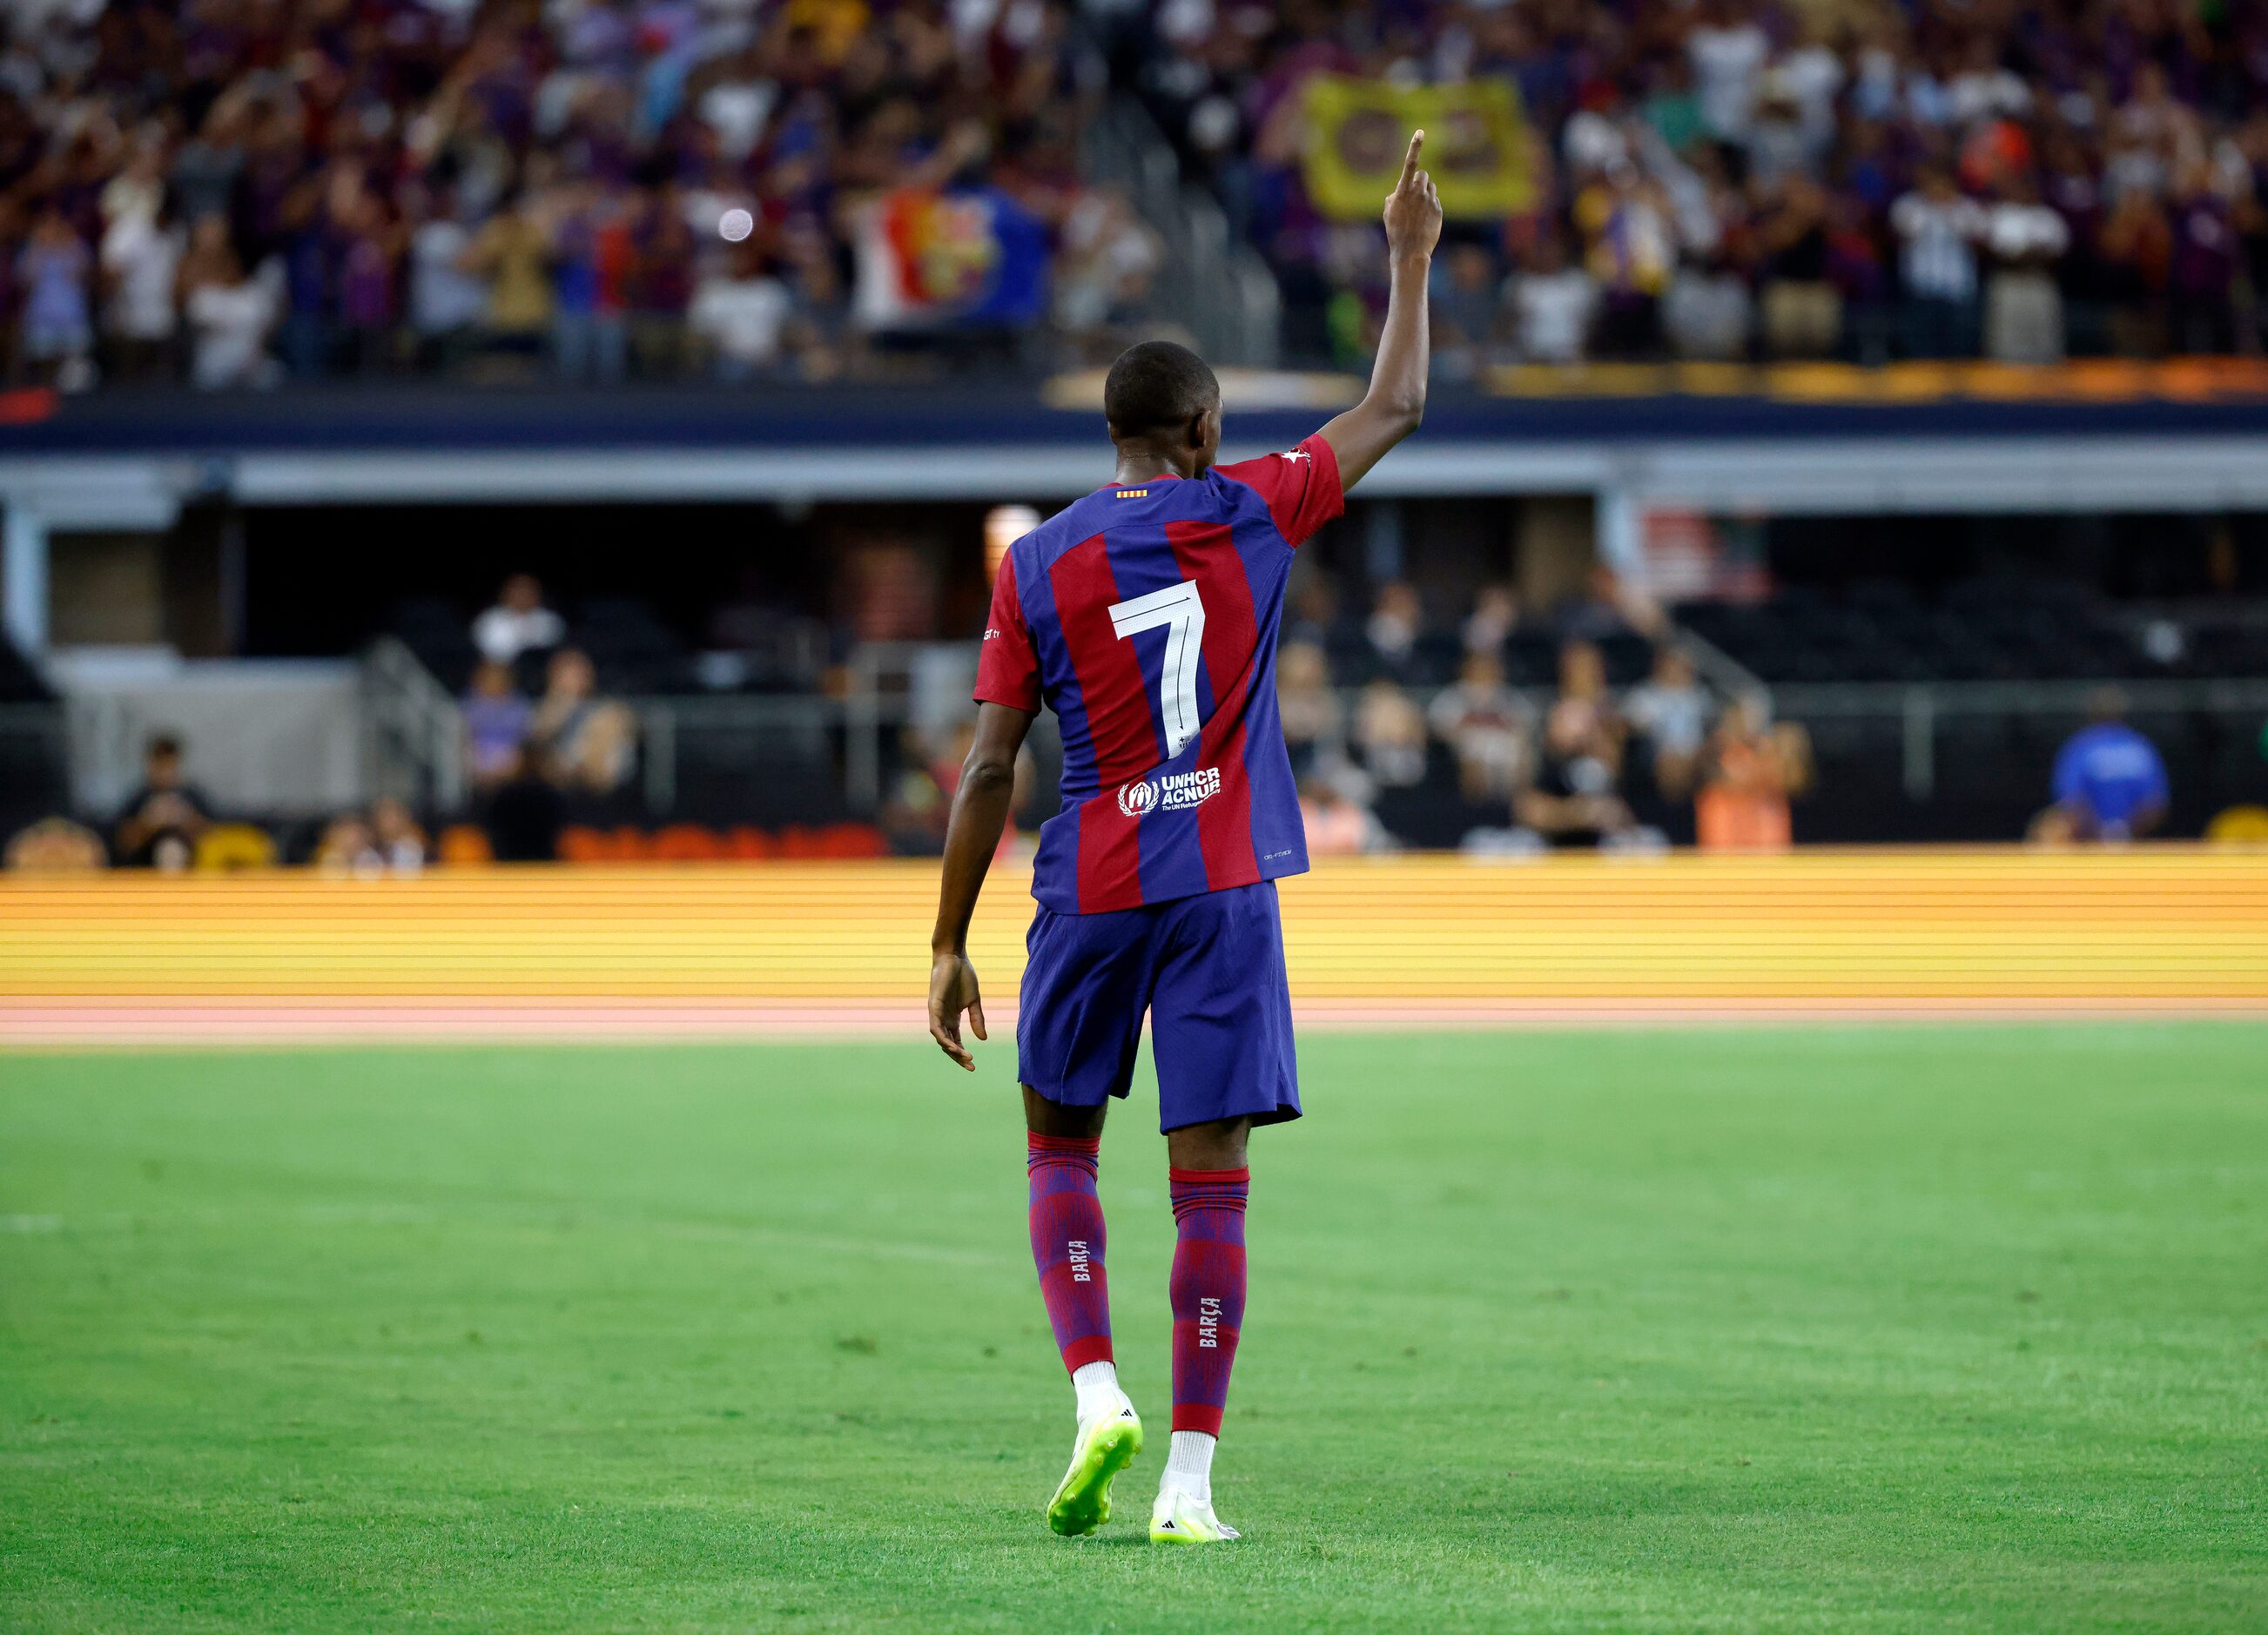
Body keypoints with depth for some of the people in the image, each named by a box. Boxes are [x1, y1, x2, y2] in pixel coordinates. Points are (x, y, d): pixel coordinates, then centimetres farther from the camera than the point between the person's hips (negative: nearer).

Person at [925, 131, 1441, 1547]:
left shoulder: (1037, 567, -1)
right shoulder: (1248, 515, -2)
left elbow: (989, 770, -2)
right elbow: (1396, 410, 12)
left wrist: (950, 947, 4)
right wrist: (1413, 260, 24)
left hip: (1091, 895, 1)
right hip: (1227, 888, -1)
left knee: (1062, 1147, 18)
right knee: (1211, 1177, -1)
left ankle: (1098, 1393, -3)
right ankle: (1191, 1477, -5)